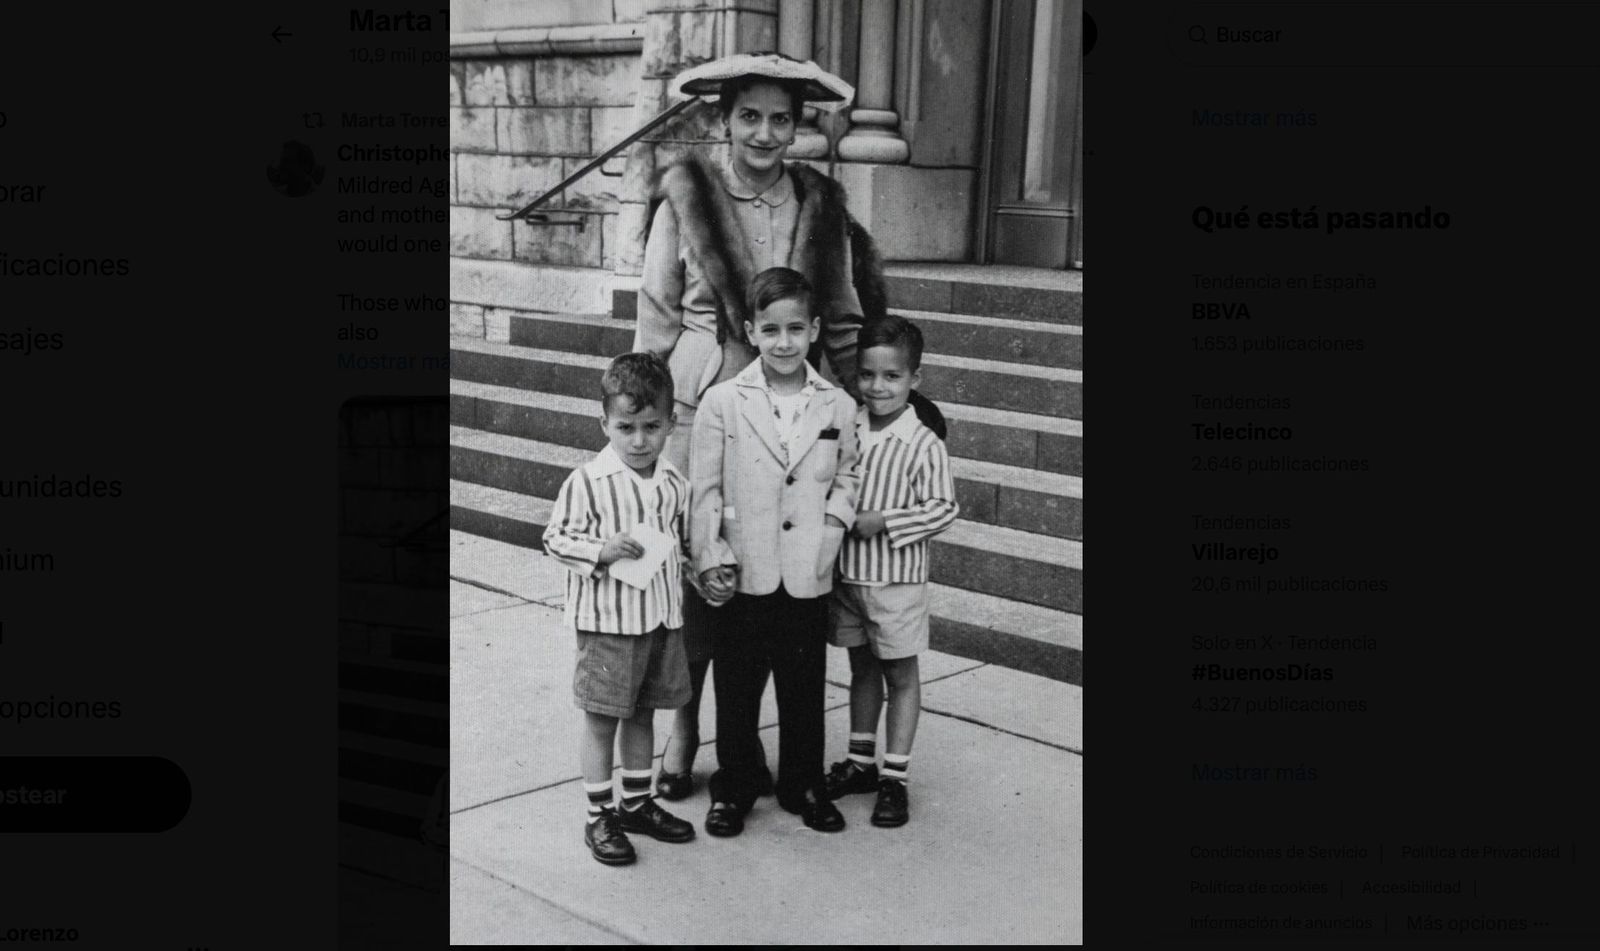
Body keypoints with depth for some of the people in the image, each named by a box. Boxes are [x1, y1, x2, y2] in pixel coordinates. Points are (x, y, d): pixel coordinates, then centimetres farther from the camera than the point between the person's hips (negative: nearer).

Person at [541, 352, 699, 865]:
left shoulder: (673, 483, 2)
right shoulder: (588, 481, -14)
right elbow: (556, 537, -10)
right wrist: (601, 550, -24)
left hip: (662, 616, 5)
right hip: (608, 620, -5)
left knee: (643, 713, 18)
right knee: (602, 718, 6)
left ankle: (637, 803, 33)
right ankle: (599, 817, 19)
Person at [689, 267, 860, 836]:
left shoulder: (839, 406, 1)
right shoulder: (723, 402, -5)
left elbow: (847, 473, 15)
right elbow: (704, 489, -2)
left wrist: (835, 517, -3)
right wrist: (709, 559, -8)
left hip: (808, 579, 2)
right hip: (743, 578, -1)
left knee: (804, 691, 13)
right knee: (736, 691, 11)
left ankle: (803, 785, 31)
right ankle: (734, 788, 28)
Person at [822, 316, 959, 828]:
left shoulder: (924, 444, -14)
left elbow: (943, 508, -14)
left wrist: (882, 522, -20)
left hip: (896, 579, -4)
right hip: (847, 573, 5)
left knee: (901, 674, 8)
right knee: (862, 669, 18)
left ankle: (894, 778, 17)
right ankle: (860, 762, 32)